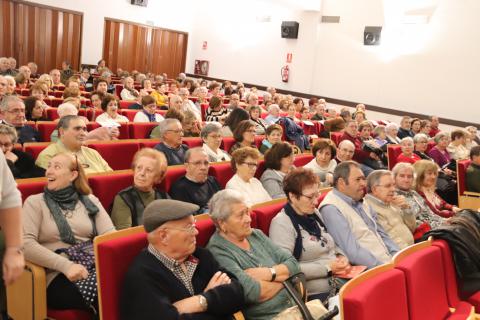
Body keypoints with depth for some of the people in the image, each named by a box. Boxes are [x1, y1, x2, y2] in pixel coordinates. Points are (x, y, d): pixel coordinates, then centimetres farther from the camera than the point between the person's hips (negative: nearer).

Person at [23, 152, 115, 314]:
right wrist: (65, 265, -19)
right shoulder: (35, 202, 7)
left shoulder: (90, 200, 16)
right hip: (58, 275, -3)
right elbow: (26, 243, -7)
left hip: (93, 267, 4)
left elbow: (110, 234, 4)